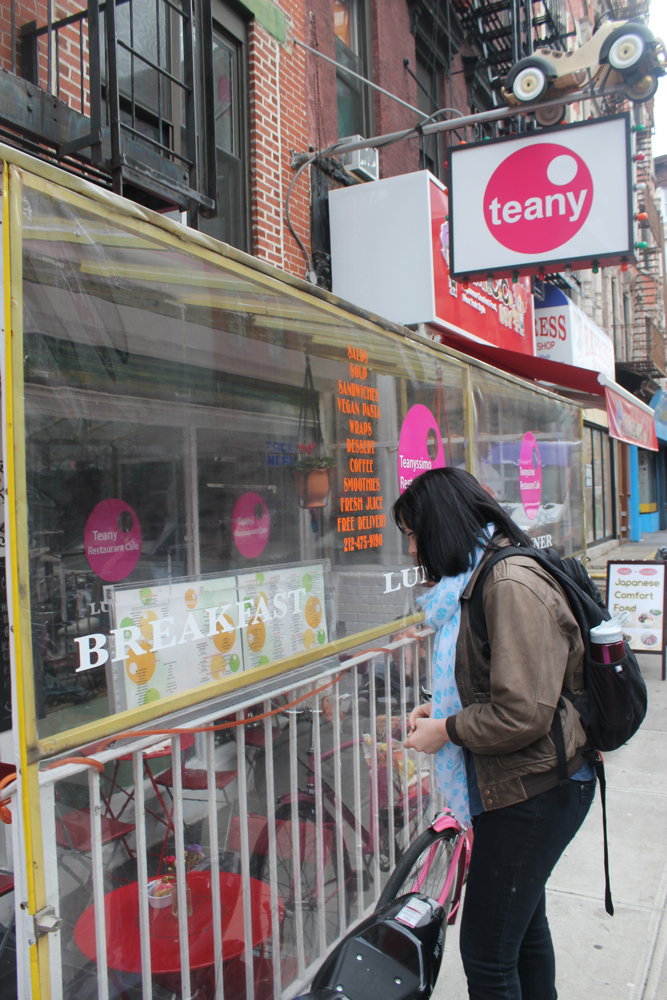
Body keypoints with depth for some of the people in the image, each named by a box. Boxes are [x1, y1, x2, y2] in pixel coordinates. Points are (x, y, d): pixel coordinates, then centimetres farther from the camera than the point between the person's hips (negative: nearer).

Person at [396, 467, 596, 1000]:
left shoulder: (513, 586, -24)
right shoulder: (489, 576, 9)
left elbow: (523, 714, -28)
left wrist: (447, 730, -14)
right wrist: (443, 708, 6)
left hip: (531, 791, -10)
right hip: (531, 789, 10)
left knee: (487, 955, 1)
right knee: (524, 924, 25)